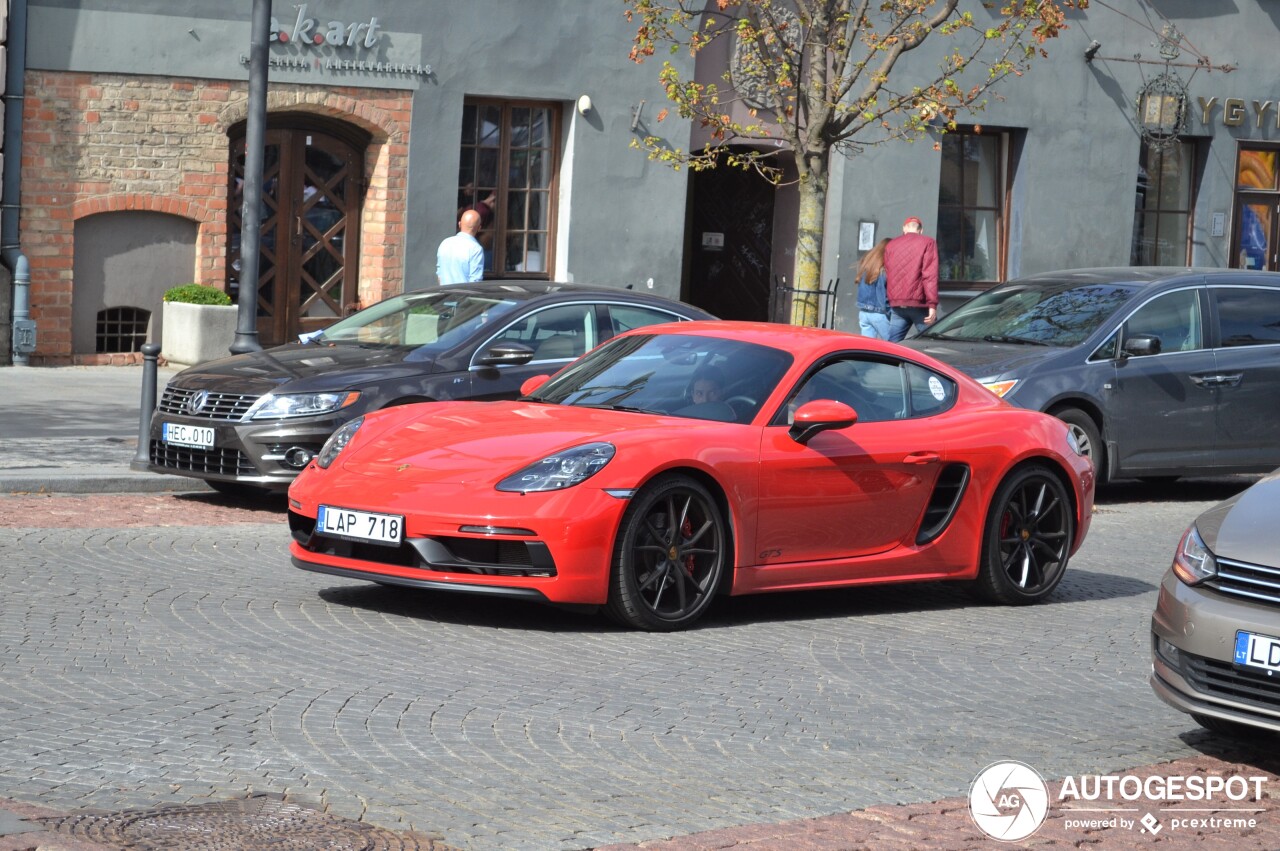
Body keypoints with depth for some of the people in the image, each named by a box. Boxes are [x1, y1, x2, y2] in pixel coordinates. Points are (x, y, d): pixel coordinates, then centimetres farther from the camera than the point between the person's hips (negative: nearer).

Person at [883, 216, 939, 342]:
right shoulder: (927, 242, 1)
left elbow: (887, 275, 16)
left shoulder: (891, 245, 15)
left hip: (896, 305, 4)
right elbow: (930, 275, -9)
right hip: (919, 304, -4)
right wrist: (932, 304, -14)